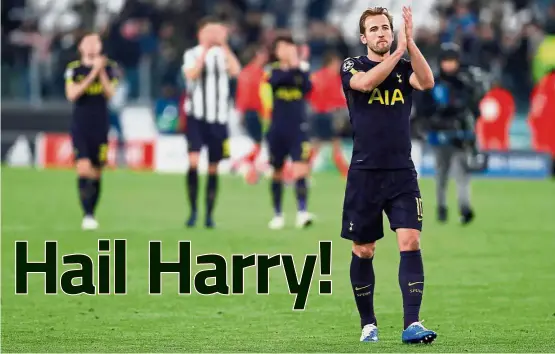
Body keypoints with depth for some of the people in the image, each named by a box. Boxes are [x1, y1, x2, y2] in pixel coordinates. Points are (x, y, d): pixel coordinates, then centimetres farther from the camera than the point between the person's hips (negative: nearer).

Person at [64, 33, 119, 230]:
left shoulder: (109, 68, 5)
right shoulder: (74, 69, 2)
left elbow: (109, 94, -5)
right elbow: (71, 95, -11)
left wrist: (101, 72, -17)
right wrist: (92, 75, -17)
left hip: (100, 127, 1)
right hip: (80, 127, -1)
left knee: (96, 173, 5)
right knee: (83, 169, -16)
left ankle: (92, 214, 16)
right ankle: (87, 215, -16)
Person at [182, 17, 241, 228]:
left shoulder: (222, 54, 6)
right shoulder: (192, 54, 0)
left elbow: (235, 70, -13)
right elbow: (191, 75, -18)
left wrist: (223, 45, -16)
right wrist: (205, 49, -19)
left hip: (218, 118, 2)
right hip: (196, 117, -2)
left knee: (213, 169, 6)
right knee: (193, 161, -18)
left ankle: (209, 215, 13)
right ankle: (193, 210, -7)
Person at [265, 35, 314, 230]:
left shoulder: (302, 69, 3)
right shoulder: (273, 70, 2)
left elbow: (308, 87, -15)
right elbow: (274, 81, -22)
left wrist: (300, 68, -25)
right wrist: (292, 68, -32)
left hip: (298, 129, -1)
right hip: (277, 129, 1)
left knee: (301, 170, -16)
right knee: (277, 173, 10)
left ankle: (302, 212, -21)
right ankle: (278, 215, 23)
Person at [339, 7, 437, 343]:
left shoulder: (406, 67, 7)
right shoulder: (352, 67, 3)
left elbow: (427, 82, -16)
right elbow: (366, 82, -21)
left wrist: (410, 42, -24)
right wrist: (398, 51, -22)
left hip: (402, 173, 1)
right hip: (364, 173, -1)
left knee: (411, 242, -13)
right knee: (363, 251, 6)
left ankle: (412, 324, -17)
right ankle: (368, 323, 21)